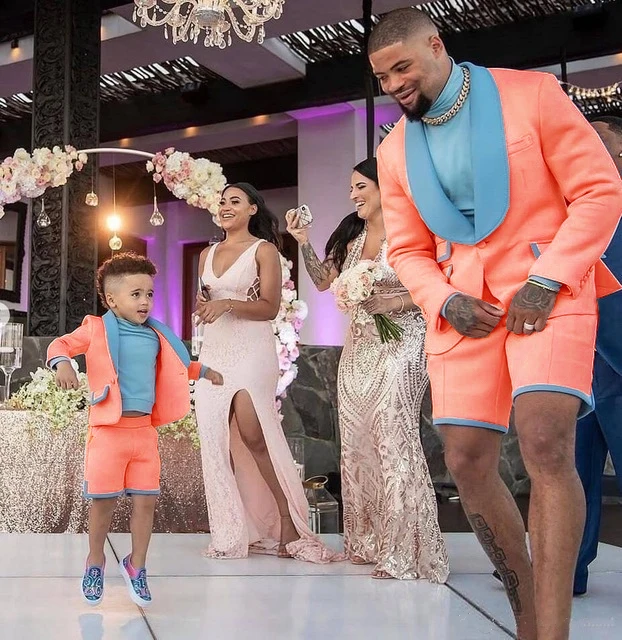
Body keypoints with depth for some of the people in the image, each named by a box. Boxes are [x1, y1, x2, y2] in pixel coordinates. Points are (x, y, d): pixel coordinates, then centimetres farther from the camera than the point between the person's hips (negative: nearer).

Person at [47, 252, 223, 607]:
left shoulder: (156, 336, 12)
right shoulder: (96, 329, -3)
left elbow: (174, 365, 30)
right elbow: (61, 344, -4)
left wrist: (203, 371, 32)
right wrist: (62, 362, -24)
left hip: (145, 430, 4)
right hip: (108, 430, -4)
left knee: (146, 501, 4)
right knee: (104, 501, 4)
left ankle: (136, 564, 24)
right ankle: (96, 560, 28)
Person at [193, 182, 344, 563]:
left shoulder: (264, 250, 0)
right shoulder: (208, 254, 17)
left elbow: (270, 307, -7)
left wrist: (228, 304, -19)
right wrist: (202, 306, 0)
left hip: (251, 351, -6)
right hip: (214, 352, 6)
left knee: (254, 436, -13)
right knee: (217, 440, 0)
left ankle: (288, 524, -2)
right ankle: (232, 532, 7)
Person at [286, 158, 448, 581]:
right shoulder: (352, 237, 15)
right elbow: (324, 281, 13)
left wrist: (390, 301, -20)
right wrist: (304, 244, 2)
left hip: (399, 346, -8)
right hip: (359, 347, 8)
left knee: (393, 441, -12)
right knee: (357, 443, 7)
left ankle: (406, 552, -6)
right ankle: (369, 543, 18)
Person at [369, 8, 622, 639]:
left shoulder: (530, 93, -1)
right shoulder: (394, 151, 12)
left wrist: (546, 280, -14)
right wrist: (444, 301, -4)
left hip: (548, 291, -4)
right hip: (462, 305, 4)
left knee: (546, 443, -23)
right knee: (467, 462, -3)